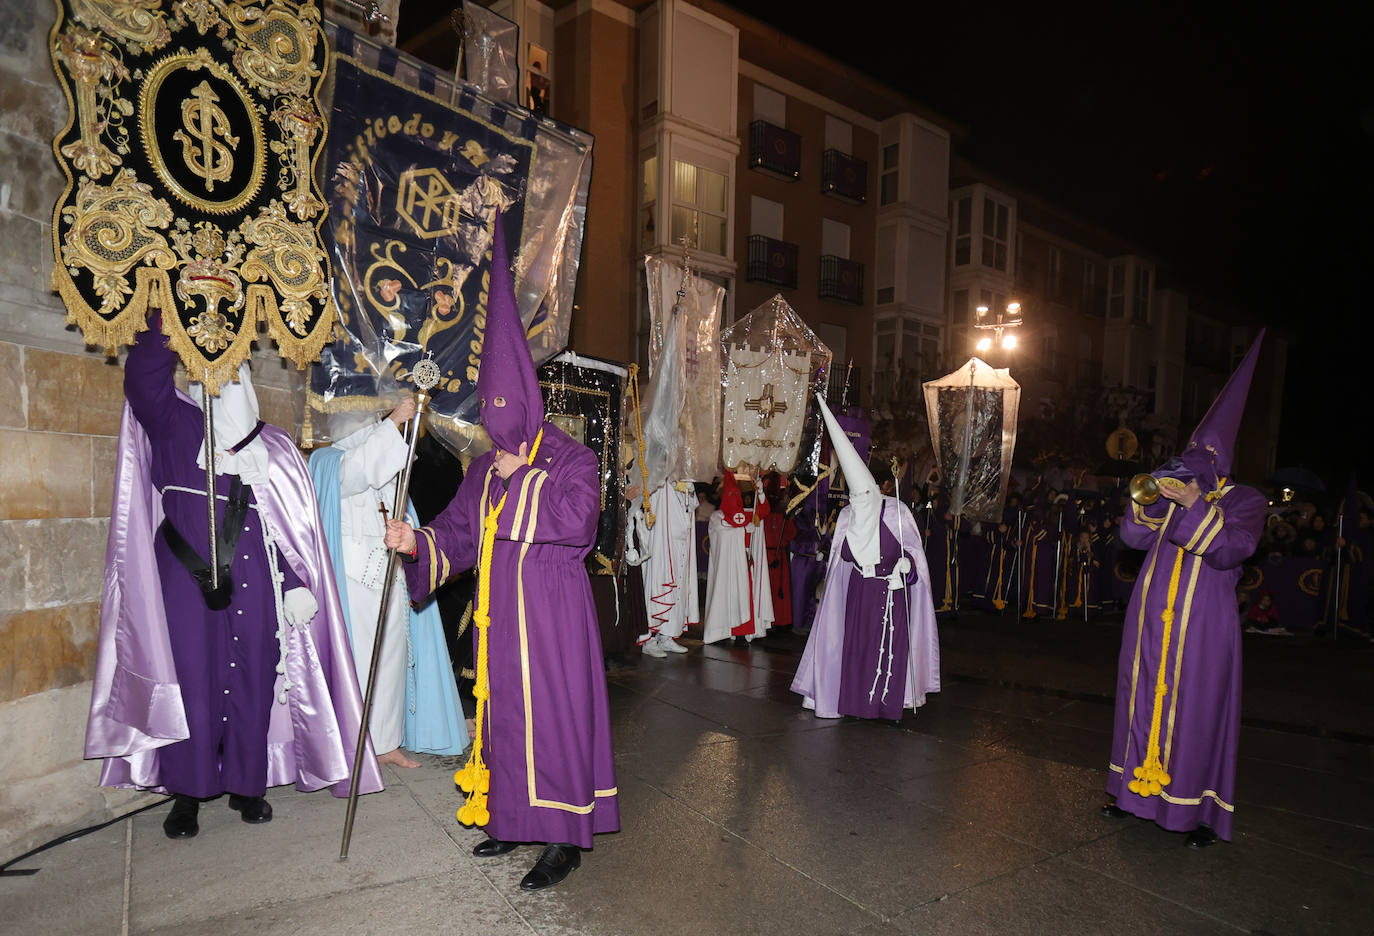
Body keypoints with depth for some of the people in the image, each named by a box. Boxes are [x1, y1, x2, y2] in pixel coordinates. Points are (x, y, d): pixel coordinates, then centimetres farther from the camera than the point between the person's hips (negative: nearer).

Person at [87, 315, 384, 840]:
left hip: (254, 585, 2)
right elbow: (144, 377, -10)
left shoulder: (275, 449, 13)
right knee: (191, 678, 0)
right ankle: (186, 793, 14)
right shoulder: (175, 426, 9)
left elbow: (295, 522, 9)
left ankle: (247, 785, 18)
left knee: (253, 681, 5)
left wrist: (298, 583, 1)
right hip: (187, 579, -2)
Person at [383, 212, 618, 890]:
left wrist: (518, 486, -13)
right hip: (499, 611, 7)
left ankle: (566, 838, 8)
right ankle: (515, 817, 29)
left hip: (551, 608, -7)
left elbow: (575, 521, -22)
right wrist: (418, 542, -9)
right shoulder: (485, 469, 13)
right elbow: (459, 532, 10)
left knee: (553, 712, -3)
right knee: (503, 709, 13)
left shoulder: (571, 459, -6)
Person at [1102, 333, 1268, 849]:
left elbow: (1228, 550, -16)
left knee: (1195, 706, -2)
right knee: (1145, 698, 9)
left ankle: (1199, 809, 6)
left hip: (1201, 623, -5)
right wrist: (1144, 498, -10)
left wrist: (1197, 506, -24)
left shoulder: (1244, 500, 0)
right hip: (1152, 618, 5)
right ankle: (1139, 785, 21)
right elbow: (1134, 536, 5)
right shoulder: (1172, 496, 13)